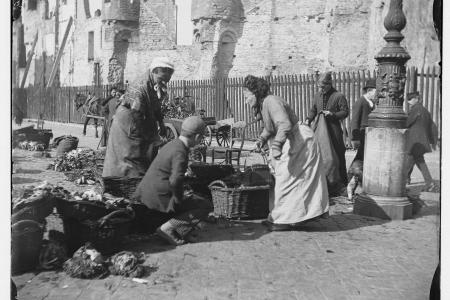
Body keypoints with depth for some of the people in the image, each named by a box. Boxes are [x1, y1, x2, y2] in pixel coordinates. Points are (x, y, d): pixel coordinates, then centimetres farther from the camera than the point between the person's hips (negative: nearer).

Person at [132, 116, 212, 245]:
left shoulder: (172, 144, 11)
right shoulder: (180, 152, -19)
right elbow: (175, 180, -32)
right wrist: (179, 199, -15)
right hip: (160, 199, -10)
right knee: (206, 206, -2)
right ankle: (167, 228, -8)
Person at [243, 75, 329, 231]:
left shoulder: (271, 102, -21)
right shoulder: (262, 105, 10)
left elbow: (285, 125, -34)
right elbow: (269, 127, 21)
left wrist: (276, 145, -44)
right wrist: (261, 139, 2)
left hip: (299, 141, -10)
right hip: (290, 142, 10)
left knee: (286, 179, -6)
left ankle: (284, 219, 1)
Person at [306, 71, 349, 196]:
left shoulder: (339, 96, -4)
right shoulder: (317, 96, 12)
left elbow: (345, 112, -3)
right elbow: (313, 110, 20)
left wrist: (332, 114, -17)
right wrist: (308, 119, 2)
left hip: (334, 131, -4)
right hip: (319, 130, 5)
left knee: (336, 156, 0)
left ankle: (341, 184, 12)